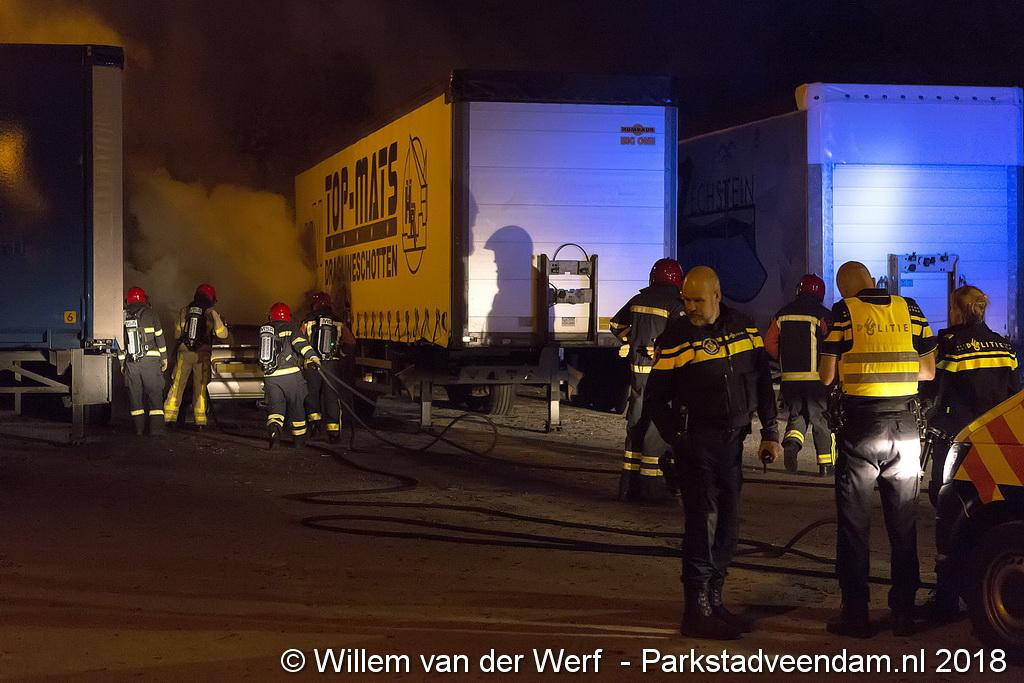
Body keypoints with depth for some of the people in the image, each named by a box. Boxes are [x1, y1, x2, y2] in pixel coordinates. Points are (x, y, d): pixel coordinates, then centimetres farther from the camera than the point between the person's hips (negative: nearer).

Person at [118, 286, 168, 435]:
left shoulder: (123, 317, 8)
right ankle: (156, 427, -9)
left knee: (135, 394, 7)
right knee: (154, 392, -1)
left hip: (131, 362, 3)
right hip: (150, 360, -3)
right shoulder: (150, 314, 0)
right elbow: (159, 337, -1)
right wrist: (164, 357, 7)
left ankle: (139, 427, 5)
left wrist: (122, 362, 17)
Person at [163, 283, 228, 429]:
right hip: (202, 355, -1)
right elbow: (222, 334, -1)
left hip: (184, 353, 1)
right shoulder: (211, 313, -4)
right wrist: (222, 323, 19)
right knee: (200, 387, 6)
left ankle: (170, 417, 5)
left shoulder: (184, 311, 4)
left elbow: (177, 333, 10)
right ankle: (200, 420, 4)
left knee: (177, 385, 7)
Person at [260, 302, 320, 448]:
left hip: (270, 376, 3)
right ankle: (299, 439, 19)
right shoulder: (289, 328, 0)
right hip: (290, 374, -3)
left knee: (275, 406, 2)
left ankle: (273, 426, -29)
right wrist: (311, 355, -30)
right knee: (296, 406, 11)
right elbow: (299, 341, -20)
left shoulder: (264, 331, 16)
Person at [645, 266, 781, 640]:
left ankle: (713, 599, 23)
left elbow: (763, 382, 11)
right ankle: (697, 612, -7)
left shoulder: (743, 328, 6)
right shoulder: (674, 338, -6)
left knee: (728, 521, 10)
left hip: (732, 440, 5)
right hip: (697, 441, -5)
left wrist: (770, 434, 8)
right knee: (703, 519, -10)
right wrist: (678, 439, -10)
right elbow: (655, 398, -2)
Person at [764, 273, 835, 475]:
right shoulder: (823, 315, -7)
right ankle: (826, 463, 13)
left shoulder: (782, 314, 7)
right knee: (822, 420, 9)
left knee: (797, 414, 18)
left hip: (789, 377, 3)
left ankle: (791, 442, -10)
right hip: (816, 377, -3)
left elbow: (769, 343, 6)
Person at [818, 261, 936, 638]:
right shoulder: (910, 310, 4)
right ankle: (904, 612, 17)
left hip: (861, 429, -3)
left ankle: (855, 613, 5)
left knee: (854, 523, 5)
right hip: (905, 429, 3)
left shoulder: (844, 313, -6)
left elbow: (827, 375, -4)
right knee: (903, 524, 13)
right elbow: (928, 371, 8)